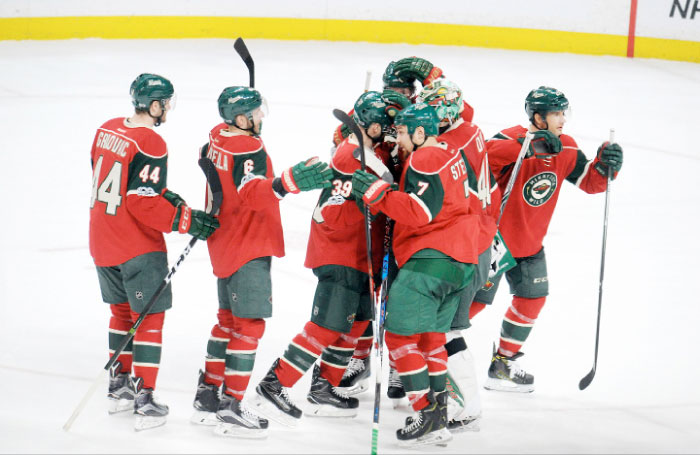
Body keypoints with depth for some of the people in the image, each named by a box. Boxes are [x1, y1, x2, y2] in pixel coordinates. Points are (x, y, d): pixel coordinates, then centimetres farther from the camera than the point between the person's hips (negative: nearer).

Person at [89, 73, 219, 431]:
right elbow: (143, 201, -25)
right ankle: (144, 401, -2)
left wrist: (165, 196, 13)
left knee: (122, 310, 22)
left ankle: (118, 387, 30)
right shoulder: (150, 144, -21)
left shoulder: (108, 130, 5)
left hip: (102, 239, 8)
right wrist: (184, 219, -18)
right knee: (149, 317, 0)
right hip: (138, 247, -8)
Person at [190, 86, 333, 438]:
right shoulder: (248, 150, -23)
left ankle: (207, 398, 25)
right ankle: (230, 410, -7)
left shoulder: (218, 138, 5)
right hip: (248, 248, -10)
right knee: (249, 325, -7)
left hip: (226, 243, 10)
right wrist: (289, 182, -53)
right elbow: (254, 194, -38)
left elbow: (206, 161, 27)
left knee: (228, 320, 19)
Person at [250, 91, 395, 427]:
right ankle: (273, 386, -10)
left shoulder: (377, 152, 7)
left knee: (355, 322, 14)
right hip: (338, 257, -9)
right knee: (327, 325, -13)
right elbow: (328, 216, -24)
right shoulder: (349, 160, -20)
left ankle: (323, 390, 23)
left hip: (362, 257, 9)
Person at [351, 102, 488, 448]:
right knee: (429, 335, 18)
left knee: (401, 335, -6)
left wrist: (379, 195, -20)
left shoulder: (424, 161, -12)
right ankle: (439, 415, 16)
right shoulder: (453, 154, 16)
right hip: (462, 262, 10)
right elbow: (472, 200, 26)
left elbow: (421, 212, -22)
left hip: (430, 259, -10)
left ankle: (429, 416, -10)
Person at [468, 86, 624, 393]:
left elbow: (590, 182, 3)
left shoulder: (565, 149, -1)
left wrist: (605, 165, -19)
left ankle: (503, 365, 26)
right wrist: (528, 146, -54)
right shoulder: (514, 139, -23)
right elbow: (486, 154, -43)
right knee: (474, 300, -3)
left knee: (532, 300, 9)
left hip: (529, 243, 7)